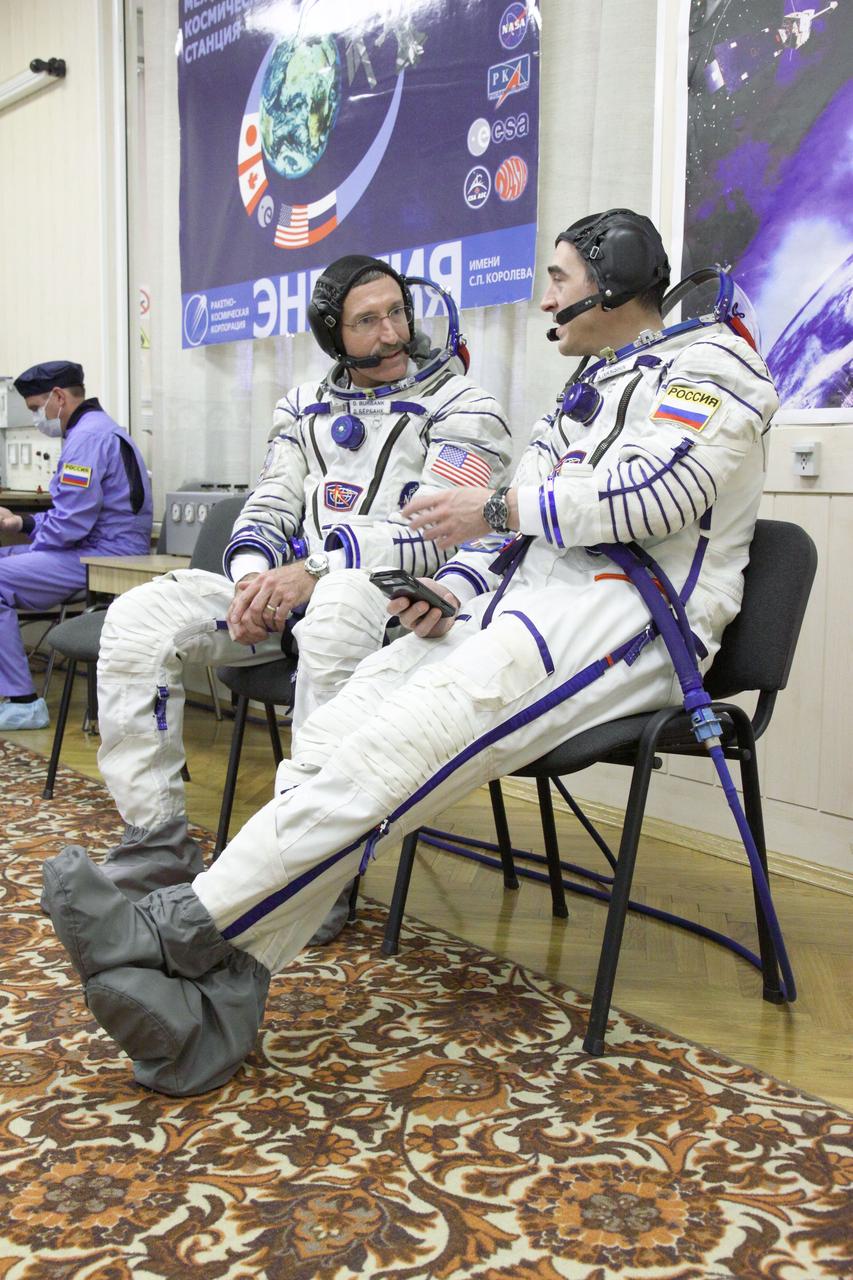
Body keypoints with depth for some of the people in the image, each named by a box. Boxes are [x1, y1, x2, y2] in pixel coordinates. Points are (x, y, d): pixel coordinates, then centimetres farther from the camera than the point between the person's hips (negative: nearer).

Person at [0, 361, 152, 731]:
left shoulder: (88, 436, -15)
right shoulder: (97, 429, 20)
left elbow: (72, 522, -22)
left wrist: (30, 543, -5)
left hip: (102, 557, -11)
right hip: (104, 551, 11)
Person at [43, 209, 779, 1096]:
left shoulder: (705, 363, 5)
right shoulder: (587, 386, 31)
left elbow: (659, 489, -14)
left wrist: (496, 510, -8)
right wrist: (453, 590, 5)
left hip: (629, 611, -7)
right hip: (531, 596, 8)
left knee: (415, 731, -34)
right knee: (344, 720, -20)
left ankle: (180, 928, -36)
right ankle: (216, 1005, -29)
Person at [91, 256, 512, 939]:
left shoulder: (461, 407, 1)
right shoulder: (306, 405, 19)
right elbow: (271, 505, 16)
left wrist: (315, 571, -19)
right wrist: (253, 575, -8)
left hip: (393, 595, -5)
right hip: (289, 587, 6)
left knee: (336, 612, -43)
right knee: (137, 619, -14)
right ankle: (158, 846, -7)